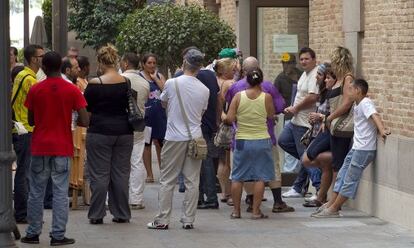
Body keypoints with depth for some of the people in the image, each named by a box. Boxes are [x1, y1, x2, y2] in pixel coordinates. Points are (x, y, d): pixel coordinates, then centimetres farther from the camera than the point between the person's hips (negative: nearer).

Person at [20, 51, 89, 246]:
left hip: (40, 148, 1)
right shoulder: (72, 90, -6)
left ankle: (33, 233, 13)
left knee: (36, 192, 9)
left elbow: (31, 121, 4)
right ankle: (58, 235, 1)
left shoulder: (35, 90, -3)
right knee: (60, 193, 2)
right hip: (62, 149, -1)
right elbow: (85, 121, -9)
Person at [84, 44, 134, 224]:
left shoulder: (95, 84, -11)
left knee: (99, 174, 3)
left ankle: (97, 214, 5)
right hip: (124, 132, 4)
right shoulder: (127, 82, 0)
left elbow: (85, 109, -2)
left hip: (100, 132, -4)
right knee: (121, 174, 9)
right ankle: (121, 214, 13)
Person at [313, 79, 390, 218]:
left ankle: (333, 209, -1)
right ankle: (331, 204, 18)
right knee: (342, 175, 12)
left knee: (350, 179, -4)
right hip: (356, 148, 10)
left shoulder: (365, 103, -14)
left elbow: (374, 115, -30)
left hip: (364, 149, -10)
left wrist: (382, 130, -46)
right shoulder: (357, 105, 16)